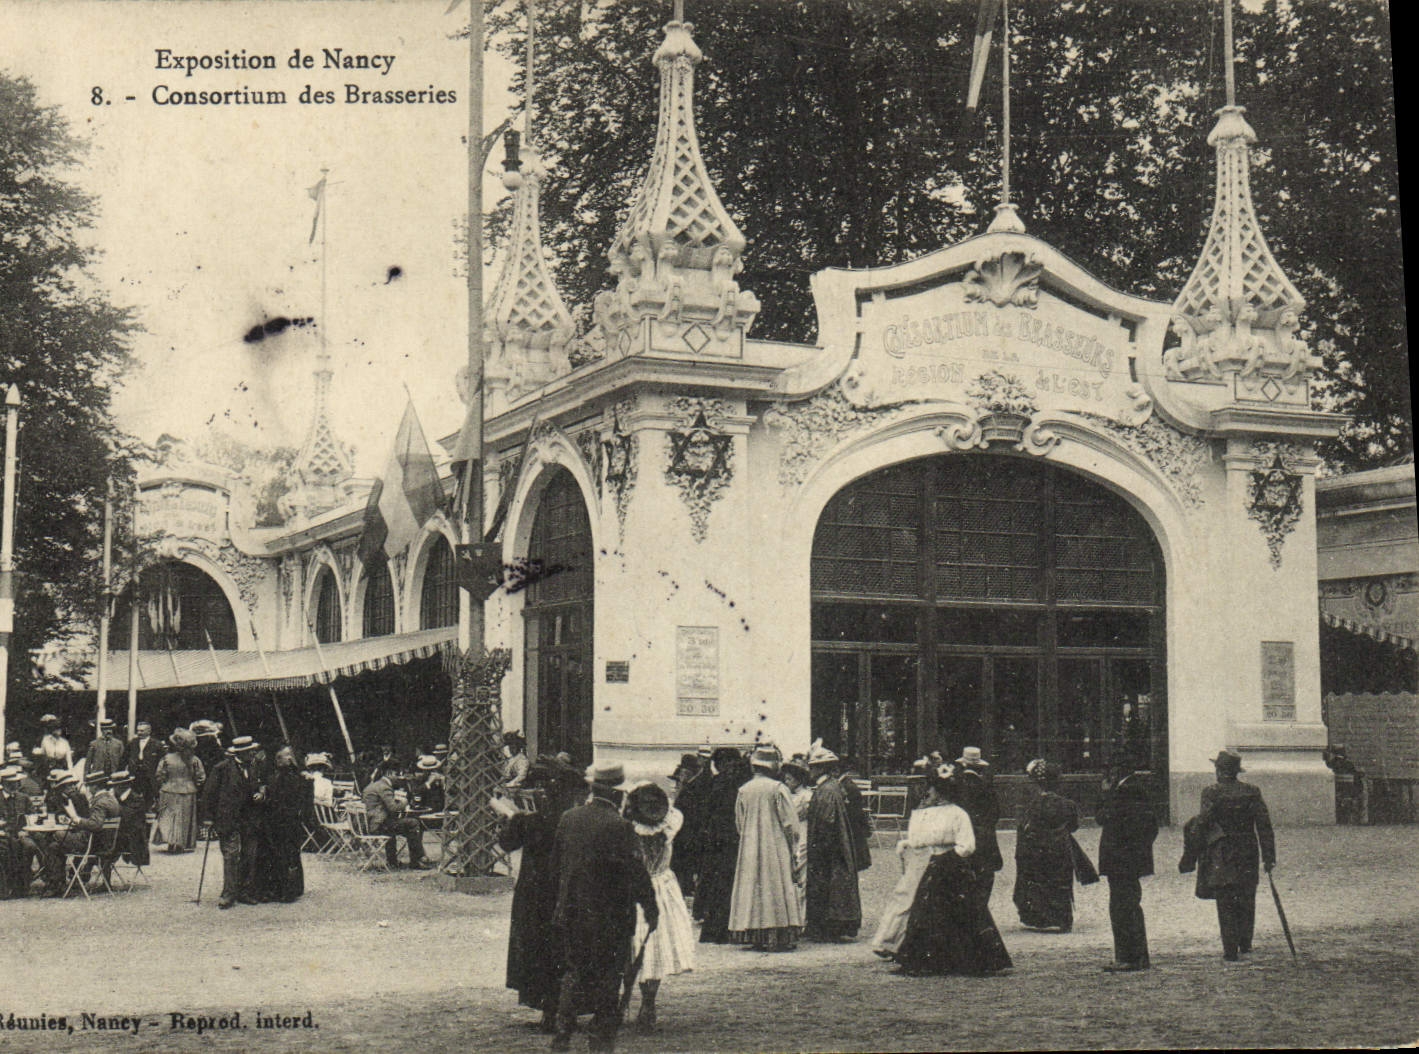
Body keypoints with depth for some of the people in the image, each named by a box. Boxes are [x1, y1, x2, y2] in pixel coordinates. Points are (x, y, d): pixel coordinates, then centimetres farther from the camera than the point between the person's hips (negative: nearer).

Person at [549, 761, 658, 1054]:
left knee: (573, 974, 15)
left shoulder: (568, 818, 1)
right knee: (607, 977, 5)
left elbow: (556, 862, 11)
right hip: (609, 917, -5)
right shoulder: (618, 826, -17)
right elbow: (637, 870, -14)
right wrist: (651, 909, -3)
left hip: (571, 912, 5)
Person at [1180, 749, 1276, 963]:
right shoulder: (1252, 792, 2)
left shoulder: (1211, 793, -10)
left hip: (1220, 857, -3)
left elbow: (1201, 826, -11)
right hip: (1247, 857, 3)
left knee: (1226, 905, 2)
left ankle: (1231, 952, 1)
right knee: (1246, 901, 17)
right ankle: (1245, 944, 22)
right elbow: (1264, 826, 1)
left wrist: (1190, 857, -5)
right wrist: (1269, 856, 5)